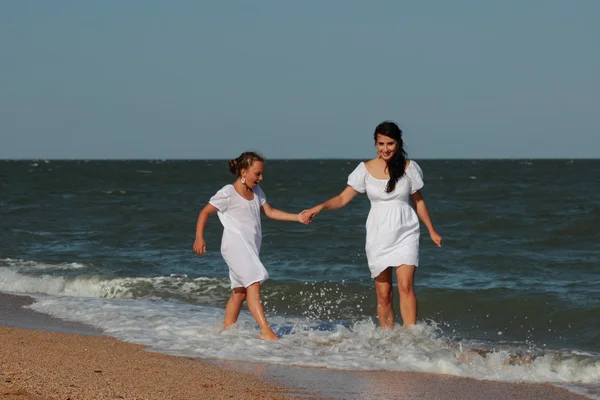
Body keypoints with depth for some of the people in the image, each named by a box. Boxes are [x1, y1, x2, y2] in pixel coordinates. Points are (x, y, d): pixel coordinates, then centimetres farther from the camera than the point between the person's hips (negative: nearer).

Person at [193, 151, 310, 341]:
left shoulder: (256, 192, 14)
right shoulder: (228, 193, -9)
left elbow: (270, 212, 18)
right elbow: (205, 212, -4)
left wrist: (297, 217, 7)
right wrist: (199, 238, -12)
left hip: (251, 247, 9)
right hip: (235, 245, -9)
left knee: (240, 290, 11)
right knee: (253, 284, -21)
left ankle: (226, 330, 19)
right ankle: (265, 331, -29)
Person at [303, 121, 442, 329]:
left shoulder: (409, 167, 0)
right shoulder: (366, 169, -1)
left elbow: (418, 201, 12)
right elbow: (343, 198, 0)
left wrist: (432, 231, 16)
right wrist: (320, 207, -17)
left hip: (405, 234, -1)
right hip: (378, 236, 1)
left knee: (406, 286, -16)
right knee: (384, 295, 2)